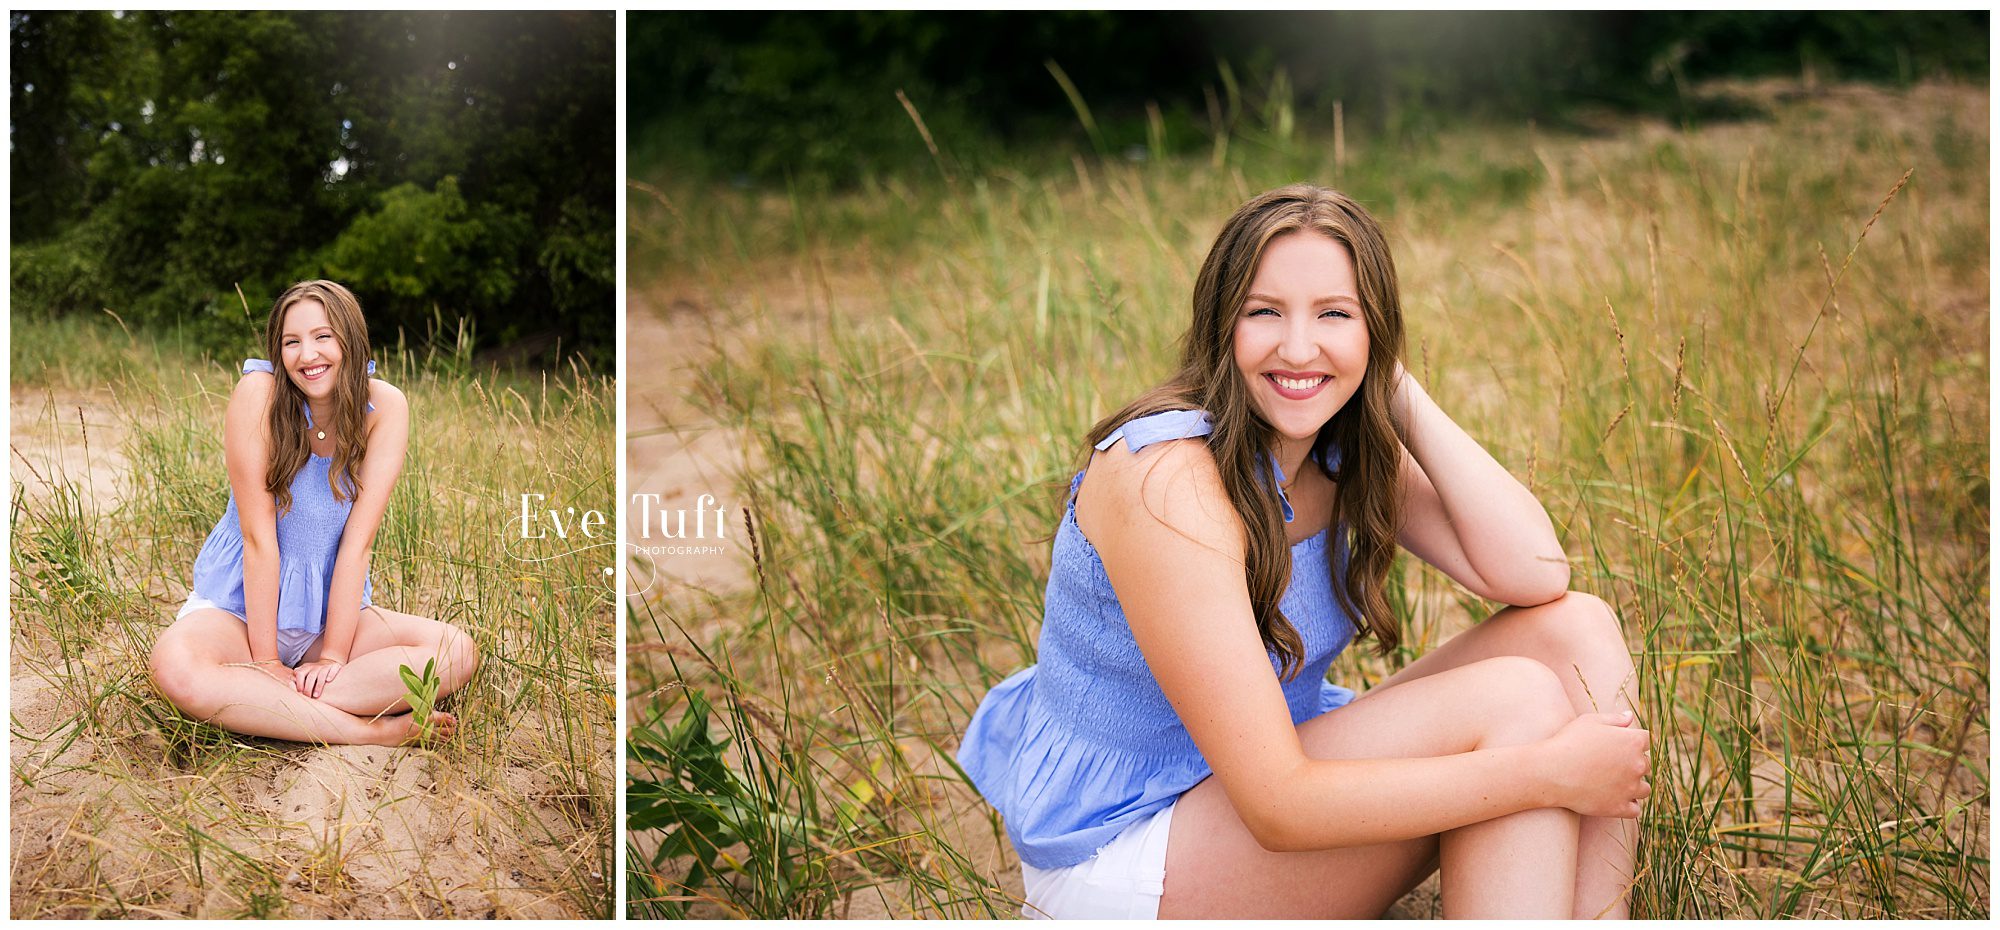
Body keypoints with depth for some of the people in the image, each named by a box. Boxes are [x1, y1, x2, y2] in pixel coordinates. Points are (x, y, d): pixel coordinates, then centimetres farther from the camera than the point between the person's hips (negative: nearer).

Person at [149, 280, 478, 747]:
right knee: (176, 667, -35)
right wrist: (266, 661, -19)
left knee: (457, 651, -21)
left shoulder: (384, 407, -10)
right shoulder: (259, 392, -16)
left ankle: (265, 706, -24)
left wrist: (333, 655, -18)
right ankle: (378, 731, -29)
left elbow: (357, 541, -13)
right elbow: (258, 535, -18)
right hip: (239, 605, -2)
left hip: (332, 608, 3)